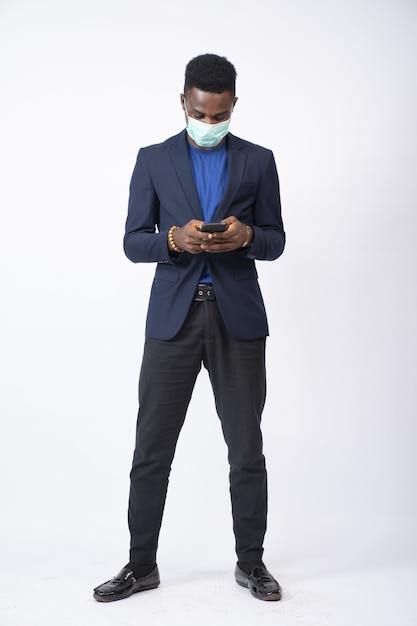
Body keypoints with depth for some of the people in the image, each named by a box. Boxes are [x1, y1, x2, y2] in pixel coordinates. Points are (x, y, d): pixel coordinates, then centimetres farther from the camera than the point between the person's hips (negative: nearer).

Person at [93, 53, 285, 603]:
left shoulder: (258, 161, 8)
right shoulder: (153, 160, 8)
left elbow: (276, 242, 8)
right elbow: (133, 242, 4)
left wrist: (246, 235, -14)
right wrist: (173, 238, -16)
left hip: (238, 316, 0)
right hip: (173, 316, 0)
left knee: (247, 448, 6)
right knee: (151, 449, 3)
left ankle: (251, 562, 21)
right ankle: (141, 565, 17)